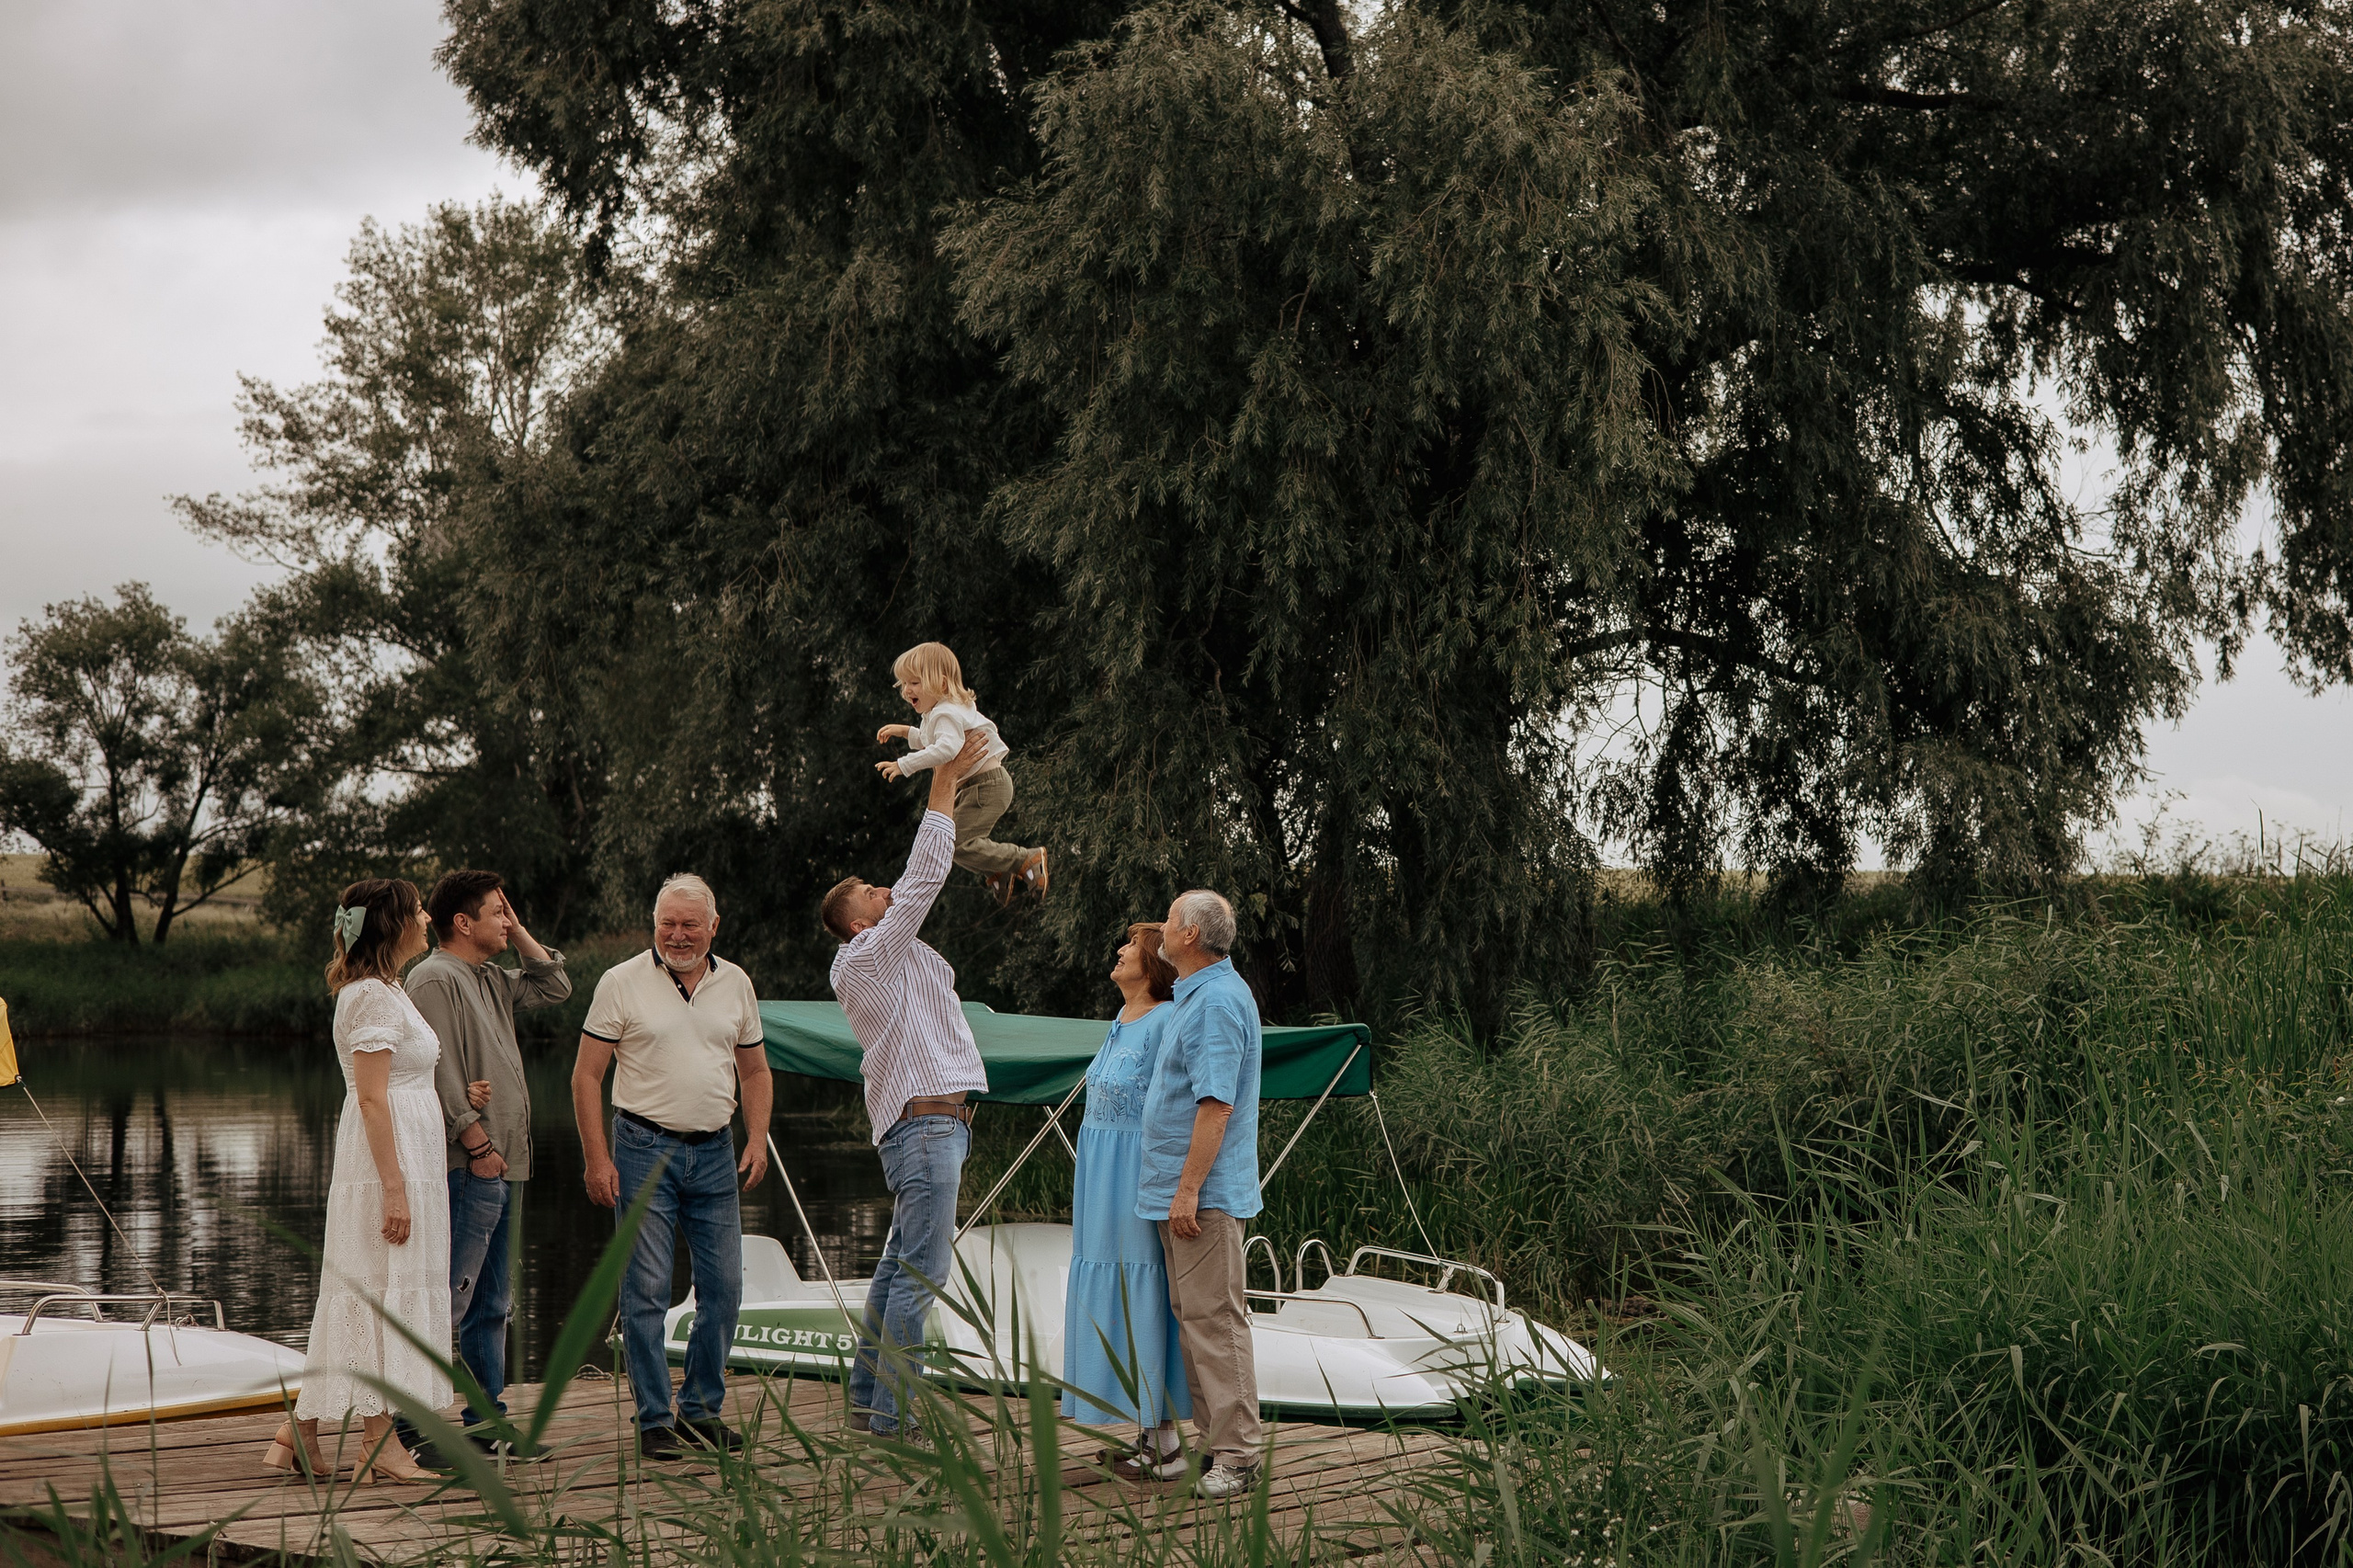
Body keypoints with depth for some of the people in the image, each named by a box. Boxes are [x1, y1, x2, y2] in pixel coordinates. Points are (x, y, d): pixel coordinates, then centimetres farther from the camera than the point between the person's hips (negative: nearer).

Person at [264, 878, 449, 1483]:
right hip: (388, 1161, -10)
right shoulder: (373, 995, -14)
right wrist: (394, 1188, -22)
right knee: (384, 1291, -6)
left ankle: (300, 1433, 14)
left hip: (400, 1159, 10)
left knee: (356, 1297, 11)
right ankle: (378, 1443, -1)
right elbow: (371, 1098, -19)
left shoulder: (382, 990, 18)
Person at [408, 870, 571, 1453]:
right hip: (467, 1168, -10)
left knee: (492, 1302, 14)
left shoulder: (492, 980, 18)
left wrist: (519, 933, 17)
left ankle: (486, 1419, 21)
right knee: (447, 1301, -11)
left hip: (499, 1166, 10)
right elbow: (441, 1072, -18)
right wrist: (477, 1143, -19)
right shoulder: (435, 979, -11)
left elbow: (555, 985, 28)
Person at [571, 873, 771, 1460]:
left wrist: (757, 1140, 4)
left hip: (714, 1152, 4)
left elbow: (755, 1071, 18)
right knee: (646, 1291, -4)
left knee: (723, 1289, 4)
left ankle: (703, 1410, 18)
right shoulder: (623, 983, -3)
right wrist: (597, 1159, -9)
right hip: (645, 1149, -4)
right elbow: (586, 1075, -2)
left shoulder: (735, 984, 9)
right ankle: (654, 1420, 4)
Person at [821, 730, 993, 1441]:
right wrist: (946, 780, -11)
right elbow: (923, 879, -14)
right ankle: (894, 1419, -9)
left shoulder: (890, 954, 17)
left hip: (929, 1122, 11)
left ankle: (868, 1398, 21)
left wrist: (949, 781, 19)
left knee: (902, 1264, 14)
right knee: (921, 1271, -10)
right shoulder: (866, 956, -10)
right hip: (924, 1122, -11)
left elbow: (919, 882, 24)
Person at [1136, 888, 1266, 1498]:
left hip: (1205, 1194, -11)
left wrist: (1189, 1189, -24)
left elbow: (1216, 1103, -23)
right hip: (1178, 1190, 11)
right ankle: (1213, 1440, 18)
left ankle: (1238, 1454, -7)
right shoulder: (1196, 994, 17)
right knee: (1192, 1316, 12)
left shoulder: (1217, 1001, -17)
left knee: (1214, 1317, -9)